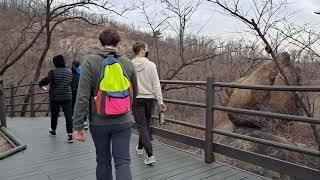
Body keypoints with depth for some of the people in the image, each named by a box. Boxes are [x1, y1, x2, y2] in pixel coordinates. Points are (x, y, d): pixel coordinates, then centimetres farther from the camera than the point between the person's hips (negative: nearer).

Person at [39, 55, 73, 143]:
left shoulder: (53, 72, -10)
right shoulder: (69, 73, 4)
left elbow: (47, 80, -22)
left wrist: (40, 83, -3)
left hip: (55, 98, -2)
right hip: (67, 97, 2)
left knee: (54, 115, 18)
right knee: (68, 116, -2)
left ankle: (53, 130, 40)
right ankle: (70, 135, -9)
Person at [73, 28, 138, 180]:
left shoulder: (90, 61, -8)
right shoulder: (128, 63, -1)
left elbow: (82, 96, -14)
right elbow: (134, 93, 10)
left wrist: (78, 125, -8)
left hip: (99, 122, 0)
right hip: (123, 122, 1)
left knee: (103, 161, 18)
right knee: (122, 161, 7)